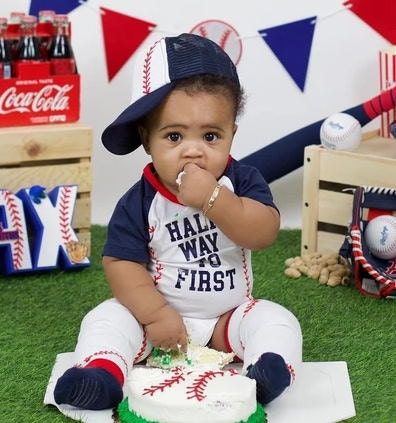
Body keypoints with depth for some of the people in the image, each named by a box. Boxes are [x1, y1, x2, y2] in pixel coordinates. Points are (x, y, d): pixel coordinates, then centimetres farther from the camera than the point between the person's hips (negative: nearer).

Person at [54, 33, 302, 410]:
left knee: (277, 321, -20)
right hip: (159, 313, 0)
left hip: (228, 316, 1)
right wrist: (155, 314, -23)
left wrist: (212, 198, -36)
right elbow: (122, 263, -12)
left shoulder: (242, 181, -9)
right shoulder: (140, 202, -11)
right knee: (107, 318, -20)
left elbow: (265, 232, -25)